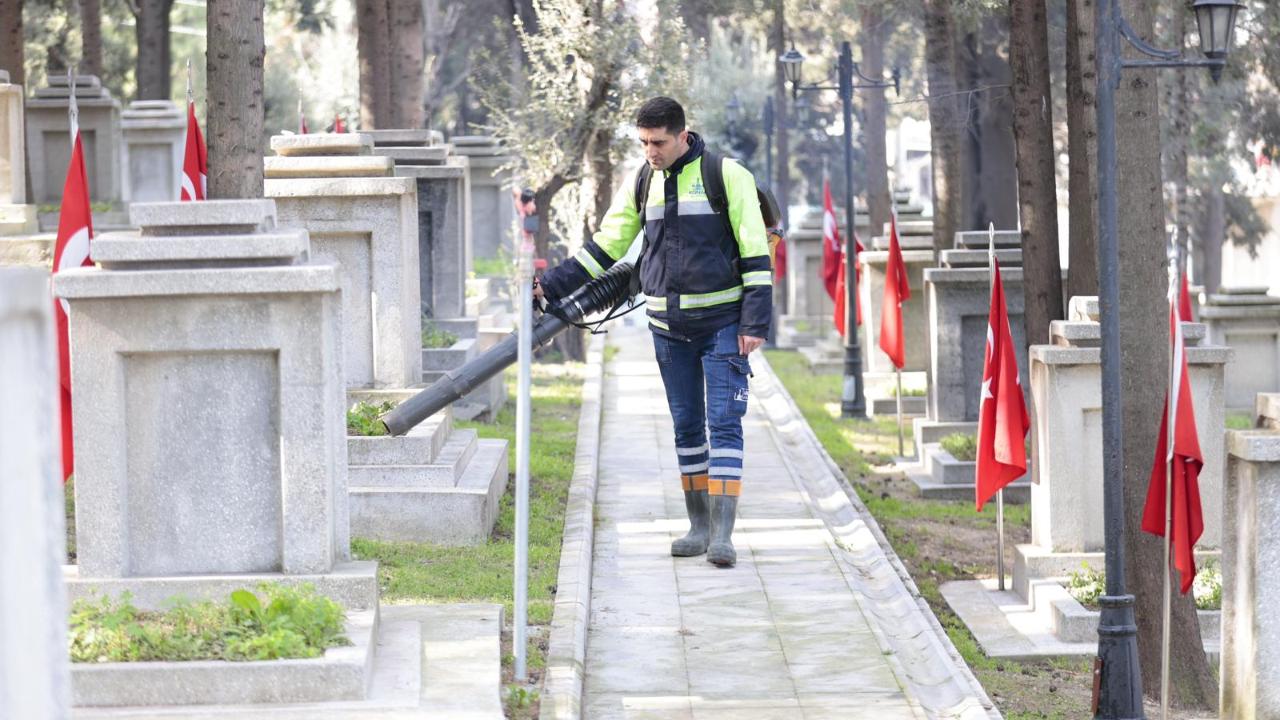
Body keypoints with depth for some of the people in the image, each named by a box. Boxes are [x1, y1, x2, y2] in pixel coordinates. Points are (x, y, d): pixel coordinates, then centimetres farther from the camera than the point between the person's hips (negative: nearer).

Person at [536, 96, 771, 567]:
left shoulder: (727, 175, -9)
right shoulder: (641, 184, 6)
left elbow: (755, 252, -9)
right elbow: (604, 248, 13)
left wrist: (756, 322, -14)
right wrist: (553, 285, 5)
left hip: (722, 322, -5)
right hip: (668, 326, 5)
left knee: (724, 424, -10)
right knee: (686, 427, 8)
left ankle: (722, 535, -15)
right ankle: (699, 527, 15)